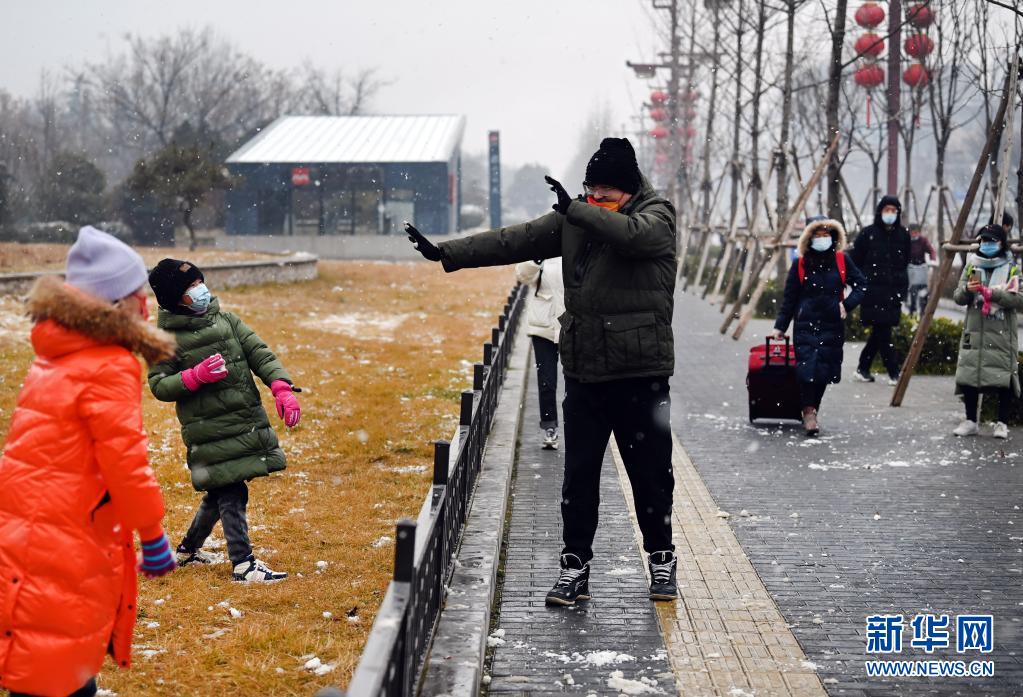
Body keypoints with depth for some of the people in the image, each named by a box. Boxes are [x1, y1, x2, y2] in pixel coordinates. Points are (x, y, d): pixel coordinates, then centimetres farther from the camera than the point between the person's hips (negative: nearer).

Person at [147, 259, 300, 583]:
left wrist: (281, 388, -13)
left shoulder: (226, 320, 9)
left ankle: (188, 549, 34)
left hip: (248, 420, 6)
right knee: (230, 494, -7)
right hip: (209, 431, -5)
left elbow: (259, 354, 3)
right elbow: (158, 386, -4)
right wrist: (196, 376, -19)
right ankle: (243, 565, 0)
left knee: (223, 492, 15)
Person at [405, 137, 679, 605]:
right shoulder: (575, 219, 8)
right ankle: (575, 566, 14)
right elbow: (515, 240, 7)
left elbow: (632, 233, -29)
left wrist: (575, 210, -38)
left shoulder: (657, 216, -6)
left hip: (641, 372, -4)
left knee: (651, 471, 5)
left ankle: (661, 559, 21)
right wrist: (447, 254, 1)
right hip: (584, 370, 4)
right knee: (579, 474, 6)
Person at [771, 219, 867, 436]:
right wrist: (780, 327, 4)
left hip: (832, 325, 2)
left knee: (824, 370, 4)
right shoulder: (800, 265, 2)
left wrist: (847, 305, -3)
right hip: (806, 324, -2)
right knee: (807, 367, -12)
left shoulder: (842, 261, 4)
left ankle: (812, 410, 19)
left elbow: (861, 285, 13)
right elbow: (789, 298, 6)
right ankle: (808, 412, -6)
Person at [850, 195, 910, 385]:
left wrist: (902, 284, 13)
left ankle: (863, 368, 20)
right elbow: (854, 261, 2)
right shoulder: (867, 234, -2)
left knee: (879, 332, 7)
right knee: (882, 332, -7)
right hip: (872, 291, -4)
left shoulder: (903, 235, 8)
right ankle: (893, 372, -5)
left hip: (894, 291, 4)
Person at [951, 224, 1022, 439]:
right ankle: (970, 421, 12)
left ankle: (1002, 423, 6)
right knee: (969, 376, 0)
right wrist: (967, 289, -13)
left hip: (1002, 334, -3)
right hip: (974, 332, 3)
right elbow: (958, 298, 9)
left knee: (1004, 379, -5)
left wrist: (992, 293, -20)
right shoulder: (971, 266, 11)